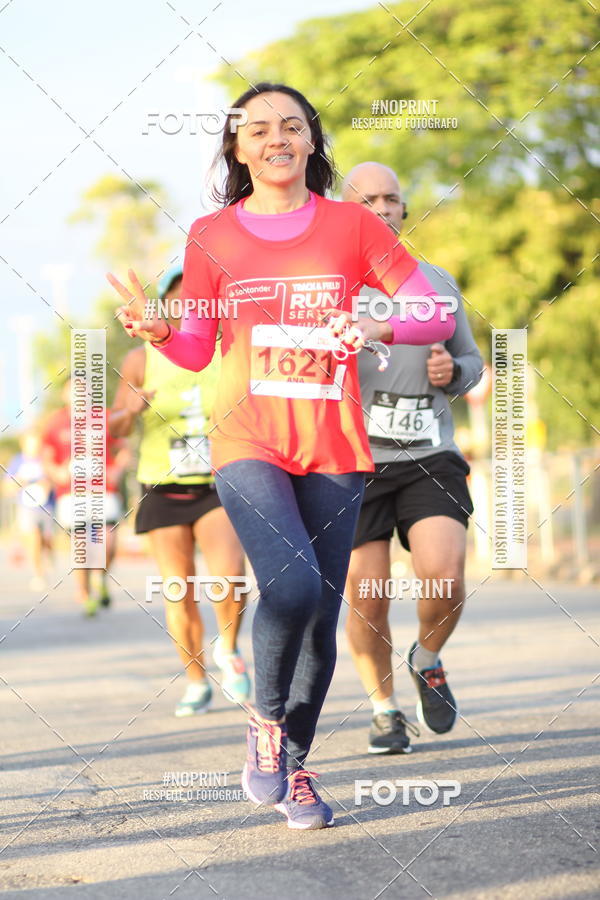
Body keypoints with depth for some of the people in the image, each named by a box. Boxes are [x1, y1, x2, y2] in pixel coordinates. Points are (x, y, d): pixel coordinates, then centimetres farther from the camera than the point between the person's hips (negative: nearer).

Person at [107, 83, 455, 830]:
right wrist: (155, 331, -11)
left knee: (322, 616, 3)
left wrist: (379, 326, -16)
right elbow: (196, 352, 10)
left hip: (334, 448, 2)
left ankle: (293, 765, 21)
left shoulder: (349, 225, 5)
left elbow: (439, 316, 4)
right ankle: (266, 720, 1)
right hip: (248, 442, -2)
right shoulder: (213, 235, 6)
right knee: (292, 584, -25)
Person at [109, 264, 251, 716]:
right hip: (164, 492, 1)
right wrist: (130, 411, -18)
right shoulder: (142, 360, 0)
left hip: (218, 487, -1)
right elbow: (114, 429, 4)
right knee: (180, 596, 1)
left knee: (231, 573, -23)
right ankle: (197, 684, 22)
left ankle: (228, 650, 6)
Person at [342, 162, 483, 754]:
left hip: (430, 457, 2)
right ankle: (384, 710, 24)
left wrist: (454, 370, -2)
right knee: (366, 601, 0)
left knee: (444, 579, -17)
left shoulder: (438, 284, 11)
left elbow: (472, 362, 21)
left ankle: (427, 661, 15)